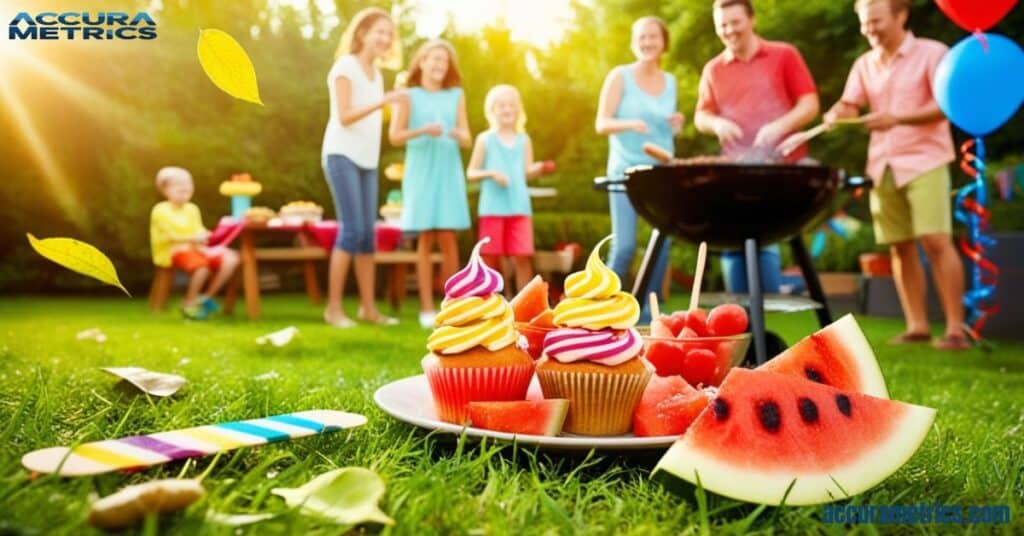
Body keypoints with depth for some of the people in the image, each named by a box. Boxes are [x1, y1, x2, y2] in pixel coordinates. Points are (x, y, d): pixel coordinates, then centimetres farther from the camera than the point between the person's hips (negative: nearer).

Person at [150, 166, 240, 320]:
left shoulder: (192, 209, 17)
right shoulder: (161, 210, -2)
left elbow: (199, 230, 9)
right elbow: (170, 235, -13)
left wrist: (204, 236, -15)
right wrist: (192, 238, -27)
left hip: (195, 248, 6)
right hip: (174, 250, -6)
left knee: (231, 259, -16)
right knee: (202, 264, -37)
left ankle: (207, 296, -3)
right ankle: (189, 303, -12)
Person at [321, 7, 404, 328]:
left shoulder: (376, 74, 18)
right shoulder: (345, 66, -4)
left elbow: (370, 119, 15)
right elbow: (344, 117, -14)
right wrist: (382, 102, -22)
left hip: (367, 160, 7)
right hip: (342, 156, -7)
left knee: (368, 233, 3)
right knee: (351, 230, -13)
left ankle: (368, 308, 7)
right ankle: (333, 308, -6)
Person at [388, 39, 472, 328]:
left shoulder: (456, 95, 12)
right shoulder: (409, 96, 6)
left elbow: (468, 139, 10)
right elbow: (394, 136, -1)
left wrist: (458, 134, -13)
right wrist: (423, 131, -16)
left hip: (448, 172, 2)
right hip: (421, 171, -2)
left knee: (448, 238, -2)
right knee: (426, 239, -2)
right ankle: (427, 308, 3)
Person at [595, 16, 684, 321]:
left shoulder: (670, 81, 12)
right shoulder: (620, 76, -1)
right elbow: (601, 123, -6)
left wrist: (676, 125, -3)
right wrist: (629, 124, -25)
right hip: (626, 171, -4)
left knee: (662, 244, 2)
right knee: (624, 246, -11)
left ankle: (650, 311, 14)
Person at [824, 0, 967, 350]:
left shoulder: (932, 53, -3)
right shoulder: (864, 65, 12)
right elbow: (849, 104, 6)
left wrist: (897, 118, -21)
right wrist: (835, 114, -17)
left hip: (924, 161, -5)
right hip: (882, 166, 5)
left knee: (935, 241, -11)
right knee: (900, 246, 6)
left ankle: (955, 328, -5)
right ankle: (917, 326, 13)